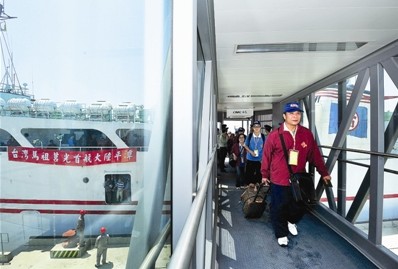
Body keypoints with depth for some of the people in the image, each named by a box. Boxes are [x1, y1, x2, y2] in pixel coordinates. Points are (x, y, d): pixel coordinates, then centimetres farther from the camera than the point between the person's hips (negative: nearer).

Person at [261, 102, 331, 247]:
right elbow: (267, 156, -3)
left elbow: (315, 155, 5)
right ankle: (281, 234, 31)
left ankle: (291, 221, 50)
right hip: (279, 181, -3)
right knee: (279, 208, 8)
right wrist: (265, 174, 5)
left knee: (299, 207, 18)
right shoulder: (274, 135, -12)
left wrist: (324, 173, 11)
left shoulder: (307, 134, -3)